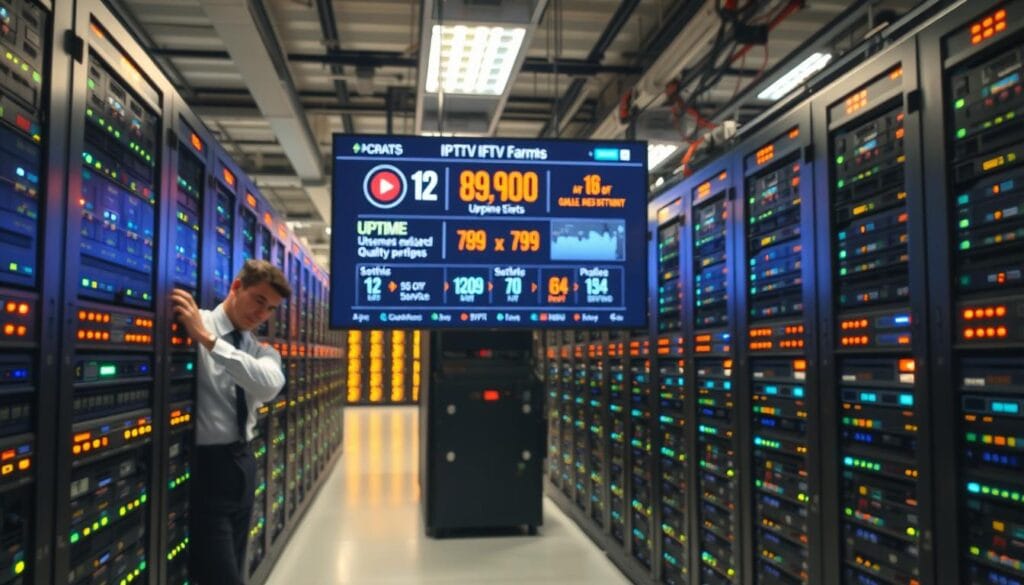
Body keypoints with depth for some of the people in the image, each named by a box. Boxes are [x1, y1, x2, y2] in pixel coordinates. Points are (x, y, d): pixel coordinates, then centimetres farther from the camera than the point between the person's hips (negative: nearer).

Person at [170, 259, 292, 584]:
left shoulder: (262, 352, 7)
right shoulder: (192, 329, -9)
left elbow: (269, 385, -17)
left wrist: (209, 339, -24)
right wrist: (198, 337, -31)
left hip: (242, 463, 7)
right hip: (204, 464, -7)